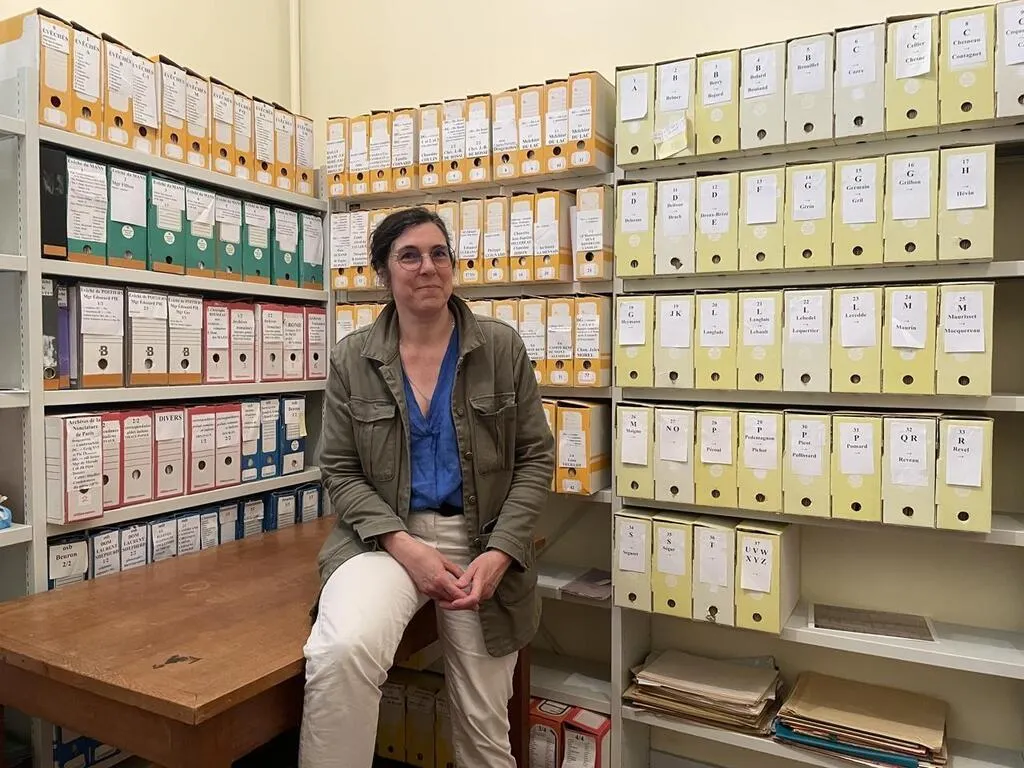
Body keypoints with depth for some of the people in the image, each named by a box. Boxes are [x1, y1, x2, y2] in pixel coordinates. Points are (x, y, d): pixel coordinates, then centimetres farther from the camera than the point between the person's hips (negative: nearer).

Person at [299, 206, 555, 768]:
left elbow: (535, 457, -1)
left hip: (482, 541, 1)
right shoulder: (352, 359, -1)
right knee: (341, 651, -34)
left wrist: (500, 553, -14)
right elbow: (339, 470, 0)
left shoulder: (501, 347, -1)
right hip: (386, 537, 0)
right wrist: (404, 546, -16)